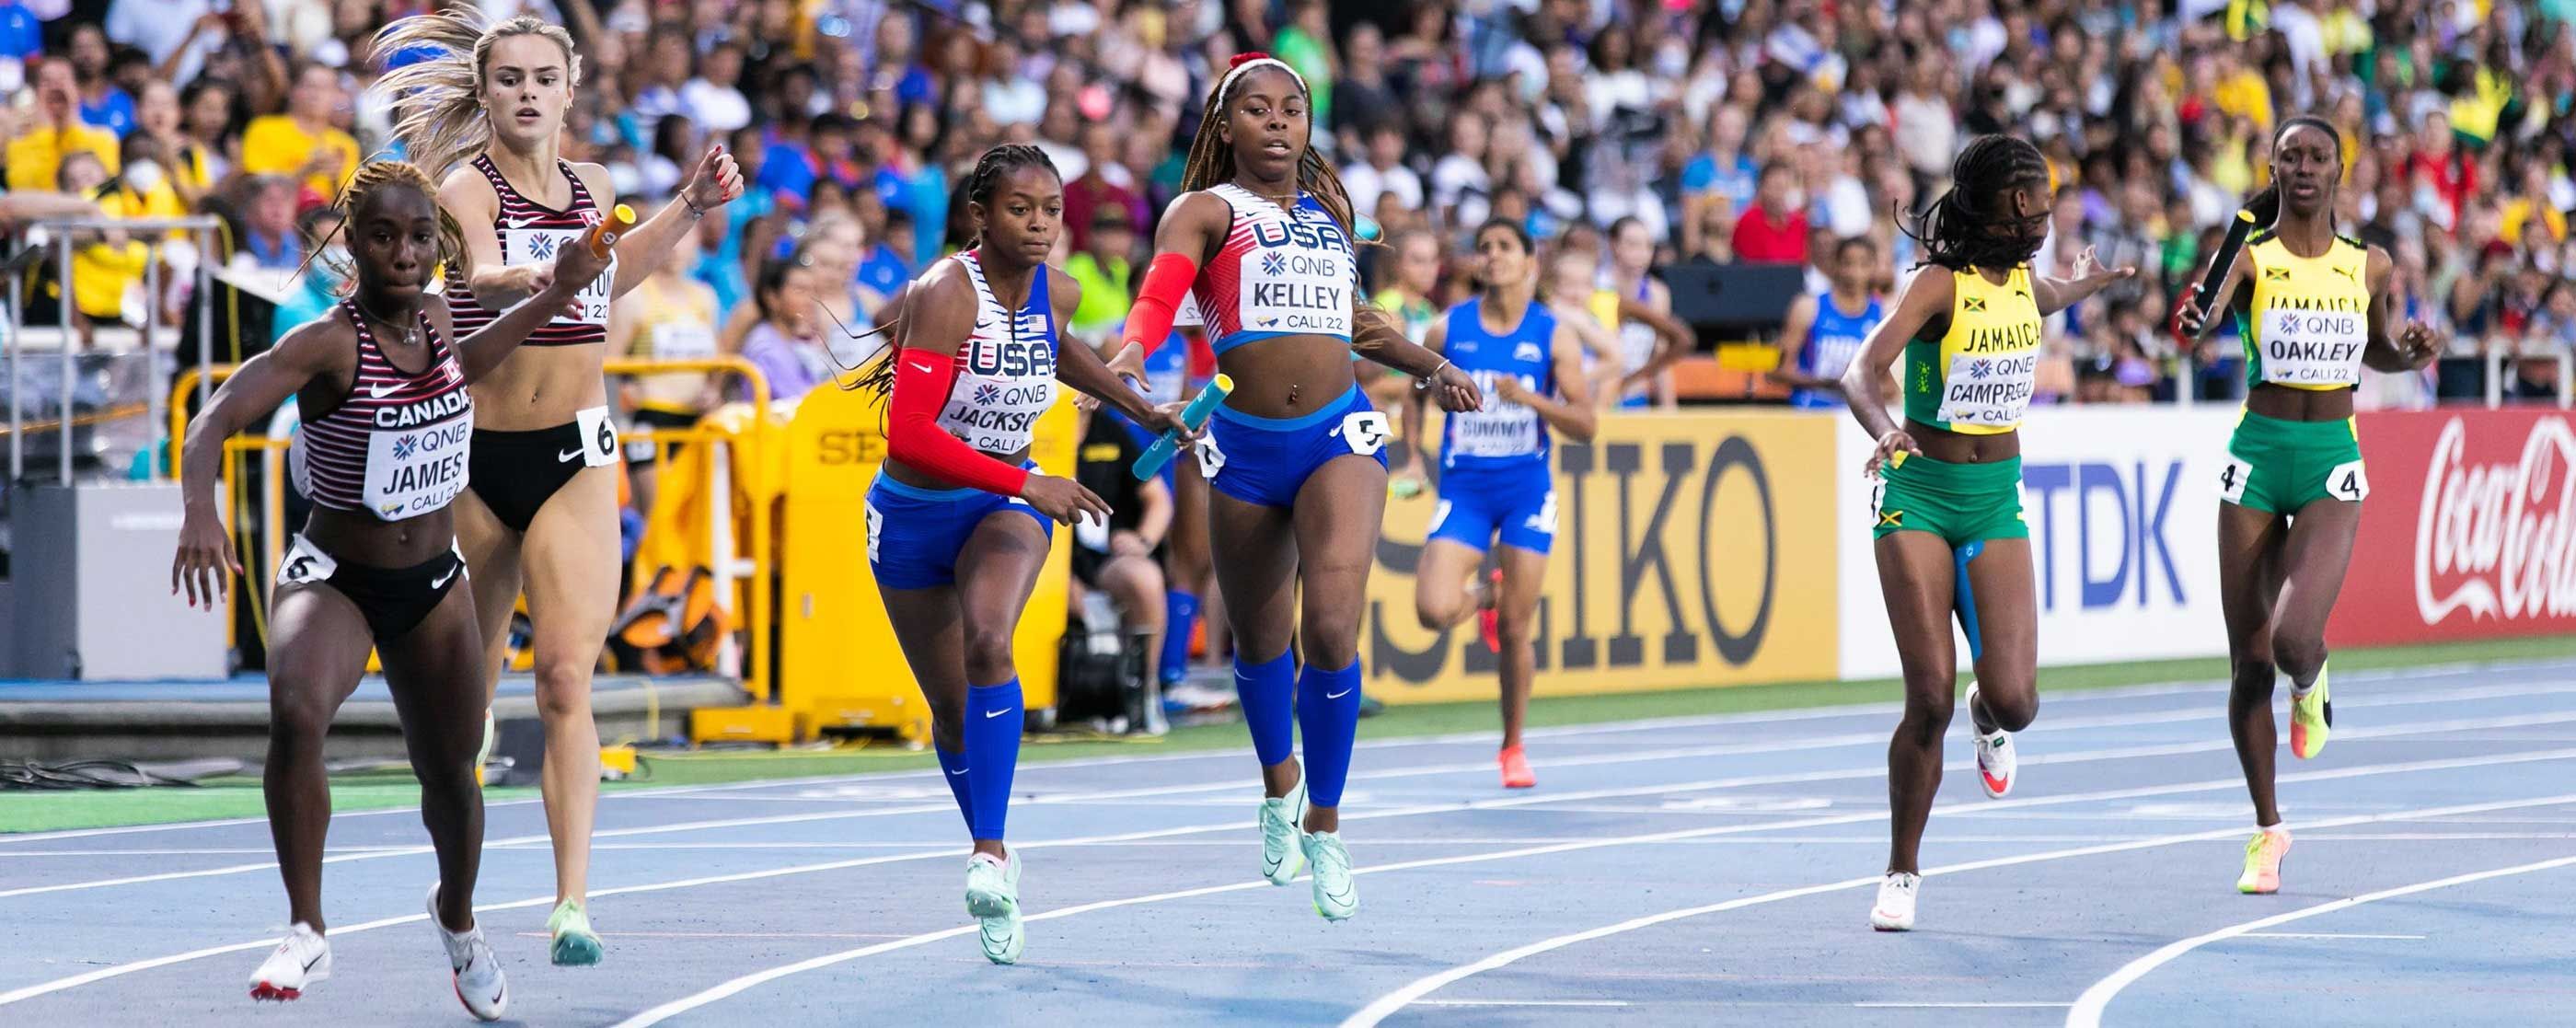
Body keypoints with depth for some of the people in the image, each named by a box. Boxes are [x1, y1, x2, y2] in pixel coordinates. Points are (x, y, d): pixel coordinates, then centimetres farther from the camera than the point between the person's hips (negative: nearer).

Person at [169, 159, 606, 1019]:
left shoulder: (434, 316, -4)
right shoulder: (328, 345, -22)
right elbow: (215, 420, -34)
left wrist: (556, 295, 17)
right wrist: (200, 511, -52)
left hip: (432, 582, 5)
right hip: (333, 581, -5)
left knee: (450, 772, 14)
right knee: (296, 713, -35)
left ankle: (457, 918, 47)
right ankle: (307, 934, -24)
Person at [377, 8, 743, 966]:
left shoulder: (593, 188, 7)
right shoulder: (467, 188, -8)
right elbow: (486, 277, -28)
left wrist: (688, 208, 19)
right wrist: (538, 277, -49)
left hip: (574, 455, 2)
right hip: (476, 455, -2)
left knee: (567, 679, -12)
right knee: (468, 682, 9)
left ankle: (573, 901, -19)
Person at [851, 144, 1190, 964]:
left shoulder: (1058, 293, -6)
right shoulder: (946, 295, -24)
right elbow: (907, 437, -32)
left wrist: (1140, 409, 25)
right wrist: (1026, 484, -34)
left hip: (1008, 503, 2)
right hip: (913, 514, -2)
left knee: (988, 644, -28)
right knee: (951, 706, 9)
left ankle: (992, 854, -31)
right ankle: (990, 849, 33)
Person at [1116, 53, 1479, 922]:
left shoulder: (1329, 208, 15)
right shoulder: (1206, 210, 0)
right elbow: (1160, 291, -19)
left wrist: (1428, 367, 36)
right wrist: (1132, 347, -39)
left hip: (1339, 435, 1)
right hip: (1245, 448, -1)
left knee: (1332, 629, -17)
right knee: (1259, 642, 13)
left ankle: (1324, 824, -3)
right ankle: (1280, 786, 43)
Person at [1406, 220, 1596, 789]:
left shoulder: (1554, 336, -3)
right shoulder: (1448, 330, 0)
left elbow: (1585, 425, -6)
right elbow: (1418, 392, 16)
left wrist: (1531, 399, -22)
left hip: (1526, 490, -1)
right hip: (1463, 488, 1)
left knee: (1515, 630, 0)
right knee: (1434, 610, -18)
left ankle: (1513, 747, 19)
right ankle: (1485, 595, 20)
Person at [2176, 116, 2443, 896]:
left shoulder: (2371, 267, 4)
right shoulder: (2250, 258, -5)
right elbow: (2203, 321, -23)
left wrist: (2416, 350, 0)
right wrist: (2198, 317, -46)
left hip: (2334, 462, 0)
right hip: (2257, 456, 0)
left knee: (2294, 638, -21)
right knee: (2249, 662, 3)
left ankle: (2309, 684, 18)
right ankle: (2267, 830, 18)